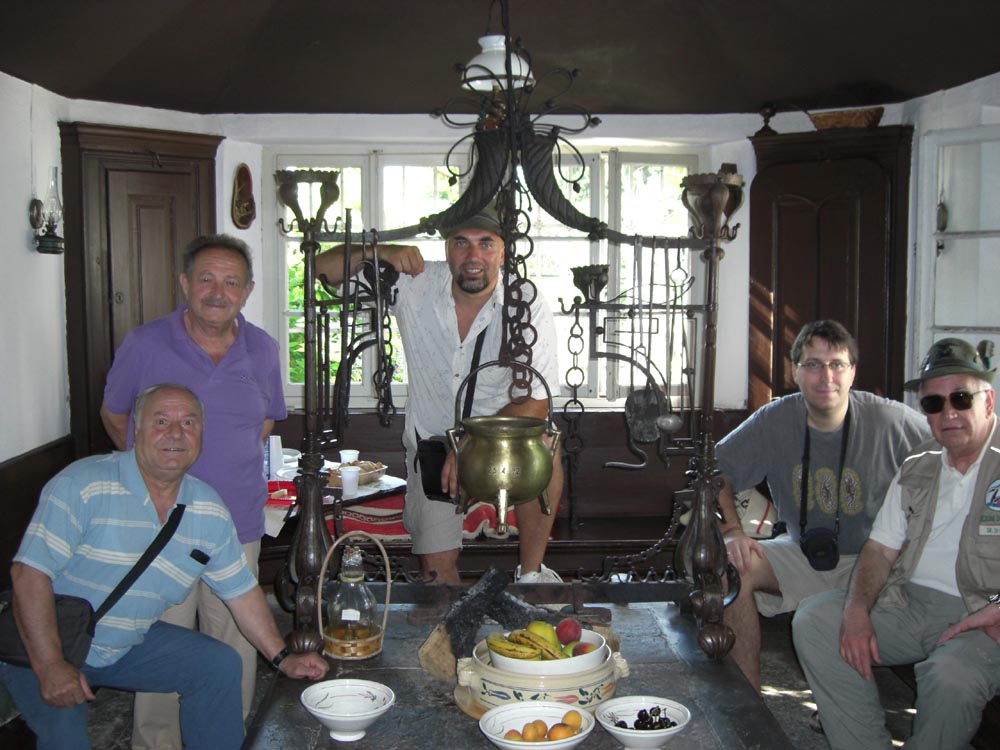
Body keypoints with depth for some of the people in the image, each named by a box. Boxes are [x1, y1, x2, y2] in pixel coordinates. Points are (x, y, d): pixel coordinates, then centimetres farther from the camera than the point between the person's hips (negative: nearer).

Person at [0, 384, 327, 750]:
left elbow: (241, 590, 7)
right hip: (41, 646, -5)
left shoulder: (210, 512, -2)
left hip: (128, 645, 6)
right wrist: (50, 666, -28)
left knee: (221, 664, -1)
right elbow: (30, 573, -24)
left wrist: (283, 657, 4)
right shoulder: (82, 485, -21)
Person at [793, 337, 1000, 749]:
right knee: (812, 619, -13)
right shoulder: (916, 468, 14)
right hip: (909, 603, 6)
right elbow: (880, 549, 12)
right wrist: (857, 609, -7)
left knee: (951, 675, -36)